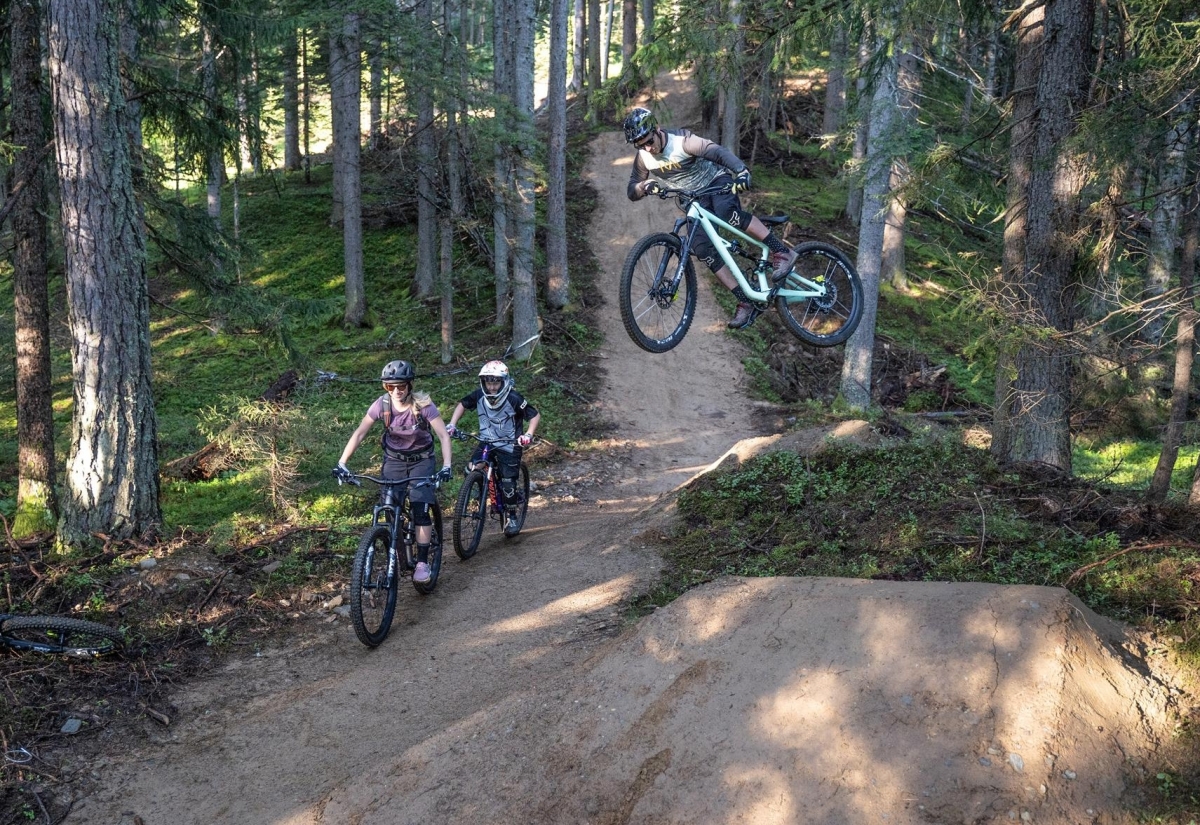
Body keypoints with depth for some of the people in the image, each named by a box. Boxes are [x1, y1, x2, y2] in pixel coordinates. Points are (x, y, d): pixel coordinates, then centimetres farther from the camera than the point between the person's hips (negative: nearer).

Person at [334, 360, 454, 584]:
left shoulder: (423, 405, -23)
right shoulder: (382, 404, -16)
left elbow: (443, 435, -25)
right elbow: (359, 433, -13)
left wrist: (446, 466, -39)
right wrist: (341, 463, -22)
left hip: (421, 460, -2)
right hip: (393, 459, 3)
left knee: (420, 510, -15)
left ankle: (422, 562, -3)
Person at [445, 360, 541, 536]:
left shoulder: (513, 399, -22)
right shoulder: (479, 395, -13)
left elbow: (535, 416, -14)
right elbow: (462, 405, 6)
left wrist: (528, 434, -30)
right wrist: (452, 424, -6)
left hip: (509, 445, -3)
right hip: (486, 442, 3)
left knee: (508, 482, -7)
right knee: (471, 469, -19)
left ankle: (511, 515, 16)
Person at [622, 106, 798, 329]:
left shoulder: (682, 141, -27)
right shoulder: (643, 157, -11)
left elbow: (718, 151, -40)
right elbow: (631, 193, -7)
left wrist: (741, 170, -59)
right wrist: (643, 186, -31)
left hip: (716, 181, -5)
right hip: (695, 200, 5)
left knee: (725, 212, -39)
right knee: (702, 249, -14)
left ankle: (782, 251, -29)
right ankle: (746, 302, -9)